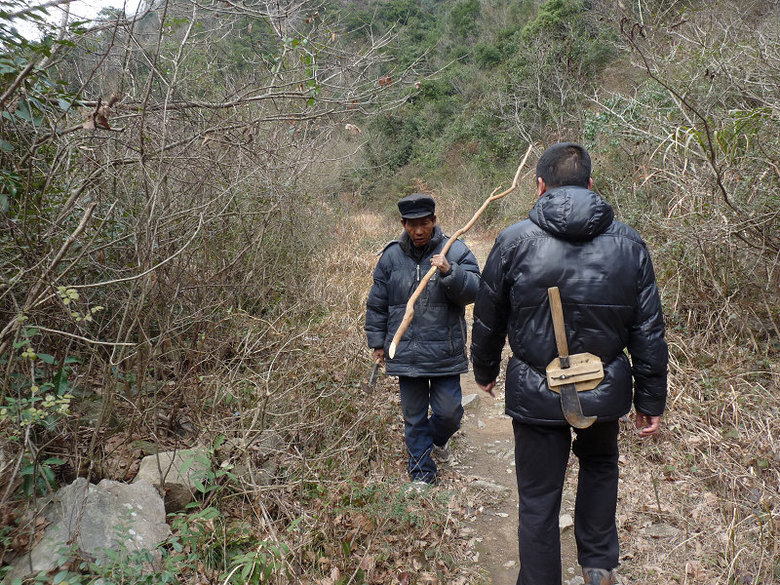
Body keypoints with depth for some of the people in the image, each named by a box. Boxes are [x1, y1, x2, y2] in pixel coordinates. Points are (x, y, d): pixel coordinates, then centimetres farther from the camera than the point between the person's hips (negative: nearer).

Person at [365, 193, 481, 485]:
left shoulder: (455, 251, -3)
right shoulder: (391, 256, 4)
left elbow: (473, 291, -12)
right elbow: (377, 304, 11)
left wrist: (449, 272, -28)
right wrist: (377, 342, 12)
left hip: (445, 352, -1)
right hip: (405, 352, 2)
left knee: (449, 412, 6)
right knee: (413, 418, 12)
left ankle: (437, 437, 43)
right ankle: (421, 475, 29)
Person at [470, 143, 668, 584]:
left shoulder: (515, 241, -10)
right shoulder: (629, 243, -4)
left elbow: (488, 321, -1)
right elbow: (649, 333, -1)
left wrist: (485, 371, 17)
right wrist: (651, 402, 10)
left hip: (537, 396, -2)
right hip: (604, 393, 3)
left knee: (539, 500, 13)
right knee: (600, 465, 32)